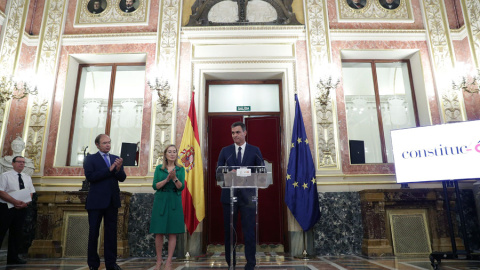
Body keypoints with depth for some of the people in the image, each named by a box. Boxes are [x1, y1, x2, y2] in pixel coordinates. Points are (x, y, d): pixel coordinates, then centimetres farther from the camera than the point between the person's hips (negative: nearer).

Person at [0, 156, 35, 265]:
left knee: (17, 233, 9)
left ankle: (13, 257, 19)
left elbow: (31, 193, 10)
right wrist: (15, 202, -21)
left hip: (22, 208, 5)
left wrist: (25, 203, -10)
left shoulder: (27, 177, 12)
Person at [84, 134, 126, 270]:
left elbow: (122, 178, 2)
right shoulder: (90, 159, 1)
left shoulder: (116, 159, 10)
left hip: (112, 201, 3)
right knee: (93, 232, 7)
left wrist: (118, 169, -19)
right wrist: (109, 169, -17)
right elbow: (90, 176, -14)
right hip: (96, 201, -3)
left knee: (111, 232, 7)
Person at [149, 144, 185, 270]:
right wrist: (167, 179, -17)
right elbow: (155, 186, -4)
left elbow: (181, 187, -4)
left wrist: (174, 178, -21)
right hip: (161, 201, 0)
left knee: (173, 232, 0)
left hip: (174, 202, 0)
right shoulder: (159, 168, 6)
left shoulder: (181, 169, 5)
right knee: (159, 232, 2)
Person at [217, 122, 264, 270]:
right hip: (229, 195, 2)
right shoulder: (225, 151, 8)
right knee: (229, 230, 9)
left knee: (249, 230, 0)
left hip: (247, 195, -1)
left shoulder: (255, 150, 6)